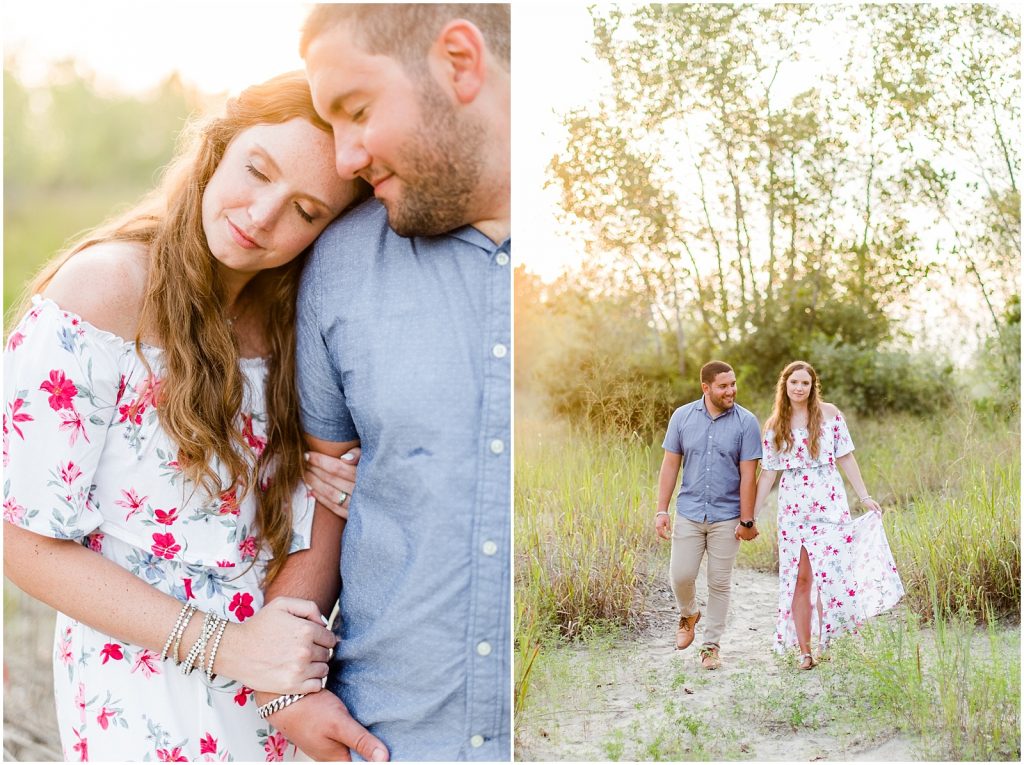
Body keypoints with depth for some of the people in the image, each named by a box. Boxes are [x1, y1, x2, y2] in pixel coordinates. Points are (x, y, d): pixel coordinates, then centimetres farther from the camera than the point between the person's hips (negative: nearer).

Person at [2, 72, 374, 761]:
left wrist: (341, 491, -11)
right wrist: (224, 645, -21)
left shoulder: (296, 313, -1)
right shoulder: (104, 289, -18)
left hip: (285, 674, 6)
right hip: (146, 692, -5)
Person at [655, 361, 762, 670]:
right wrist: (662, 510, 0)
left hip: (726, 516, -1)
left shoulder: (746, 422, -6)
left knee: (719, 583, 4)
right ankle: (688, 615, 31)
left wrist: (746, 521, -7)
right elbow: (670, 465, 4)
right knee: (681, 575, -1)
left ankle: (711, 645, 18)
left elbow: (748, 475, -6)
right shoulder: (682, 417, 1)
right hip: (689, 512, 2)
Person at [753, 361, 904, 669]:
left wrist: (865, 497, 2)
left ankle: (826, 640, 9)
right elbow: (767, 473, 8)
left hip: (829, 503, -1)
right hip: (793, 507, 1)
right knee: (800, 577, 0)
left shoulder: (829, 413, 3)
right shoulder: (774, 425, 6)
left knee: (830, 572, -5)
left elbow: (845, 458, 5)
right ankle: (804, 650, 5)